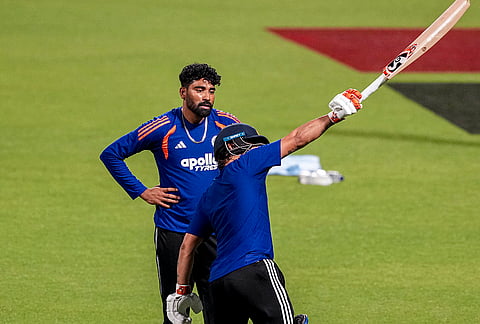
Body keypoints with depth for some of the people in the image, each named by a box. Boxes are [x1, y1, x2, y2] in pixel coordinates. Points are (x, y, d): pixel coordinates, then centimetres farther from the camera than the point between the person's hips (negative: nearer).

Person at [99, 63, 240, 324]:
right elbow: (111, 154, 2)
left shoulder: (226, 124, 1)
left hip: (217, 231, 2)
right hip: (173, 232, -2)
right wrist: (141, 192, -1)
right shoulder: (163, 128, -7)